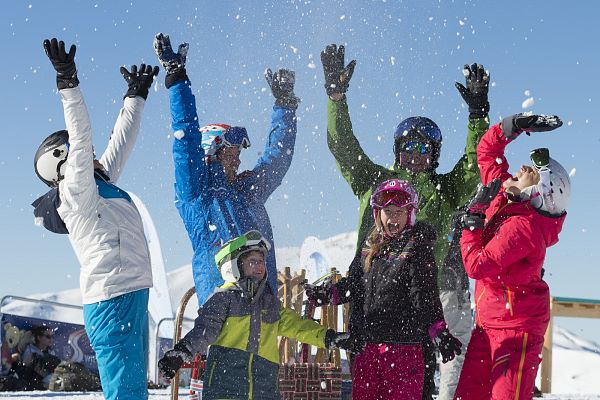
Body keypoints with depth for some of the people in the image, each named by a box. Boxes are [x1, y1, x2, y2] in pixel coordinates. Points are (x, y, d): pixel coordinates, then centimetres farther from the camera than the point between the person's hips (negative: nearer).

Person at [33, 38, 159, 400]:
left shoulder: (101, 185, 20)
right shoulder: (76, 191, -6)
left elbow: (122, 142, 28)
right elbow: (82, 138, -17)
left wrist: (137, 96, 35)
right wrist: (69, 83, -20)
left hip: (131, 299, 10)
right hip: (114, 301, -10)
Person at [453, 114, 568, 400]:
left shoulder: (522, 227, -22)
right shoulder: (503, 197, 3)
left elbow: (477, 266, -24)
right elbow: (486, 151, 16)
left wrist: (472, 220, -14)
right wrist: (514, 125, 3)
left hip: (517, 327, -9)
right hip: (488, 324, 9)